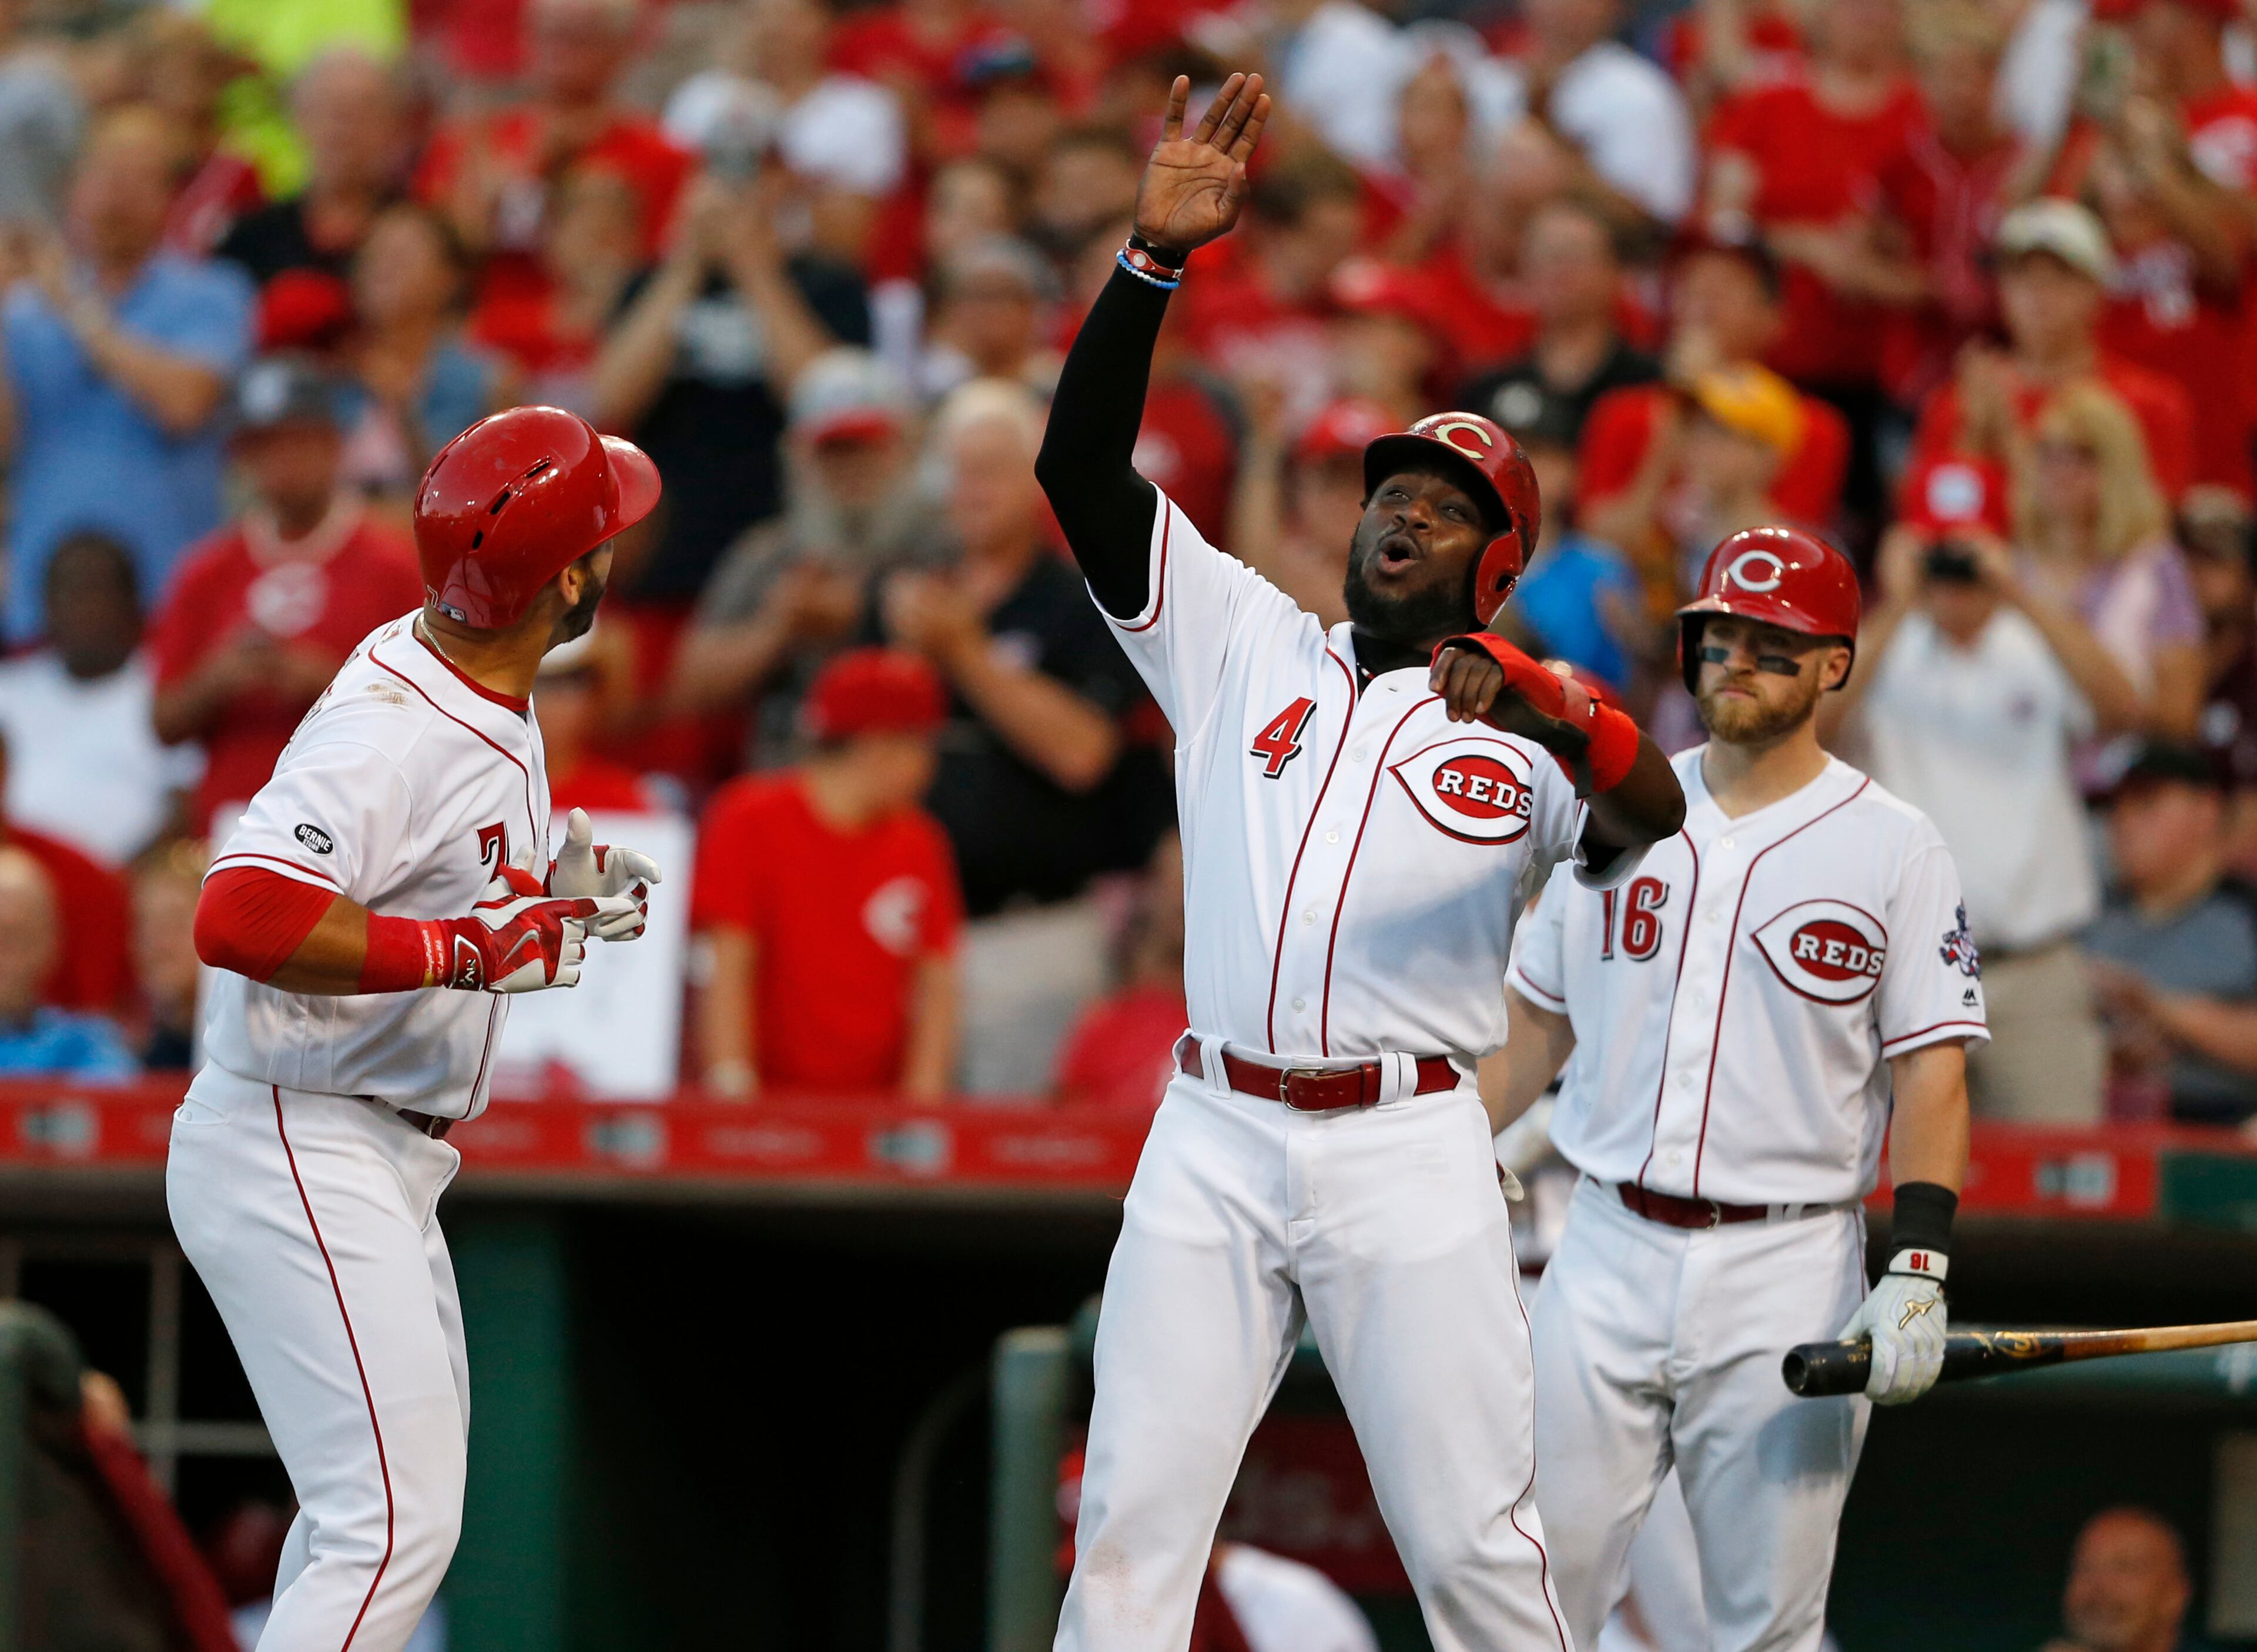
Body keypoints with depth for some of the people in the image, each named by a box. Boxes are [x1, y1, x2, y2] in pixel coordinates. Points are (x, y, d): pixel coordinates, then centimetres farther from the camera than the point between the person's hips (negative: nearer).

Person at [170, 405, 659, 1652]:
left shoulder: (486, 696, 8)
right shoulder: (392, 730, -23)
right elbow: (242, 916, -34)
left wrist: (553, 887, 9)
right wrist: (473, 949, -29)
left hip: (381, 1163, 11)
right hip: (299, 1160, -11)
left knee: (396, 1496, 21)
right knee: (396, 1522, -16)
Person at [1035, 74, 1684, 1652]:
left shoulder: (1525, 728, 6)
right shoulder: (1242, 641, 14)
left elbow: (1651, 815, -15)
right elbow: (1081, 465, 5)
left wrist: (1550, 711, -36)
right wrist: (1156, 253, -7)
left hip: (1411, 1158, -2)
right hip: (1213, 1143, 2)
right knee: (1130, 1523, -2)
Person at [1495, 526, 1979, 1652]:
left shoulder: (1894, 849, 0)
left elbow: (1932, 1071, -4)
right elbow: (1535, 1020, 17)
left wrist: (1917, 1269, -14)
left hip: (1789, 1275, -3)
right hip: (1607, 1253, 3)